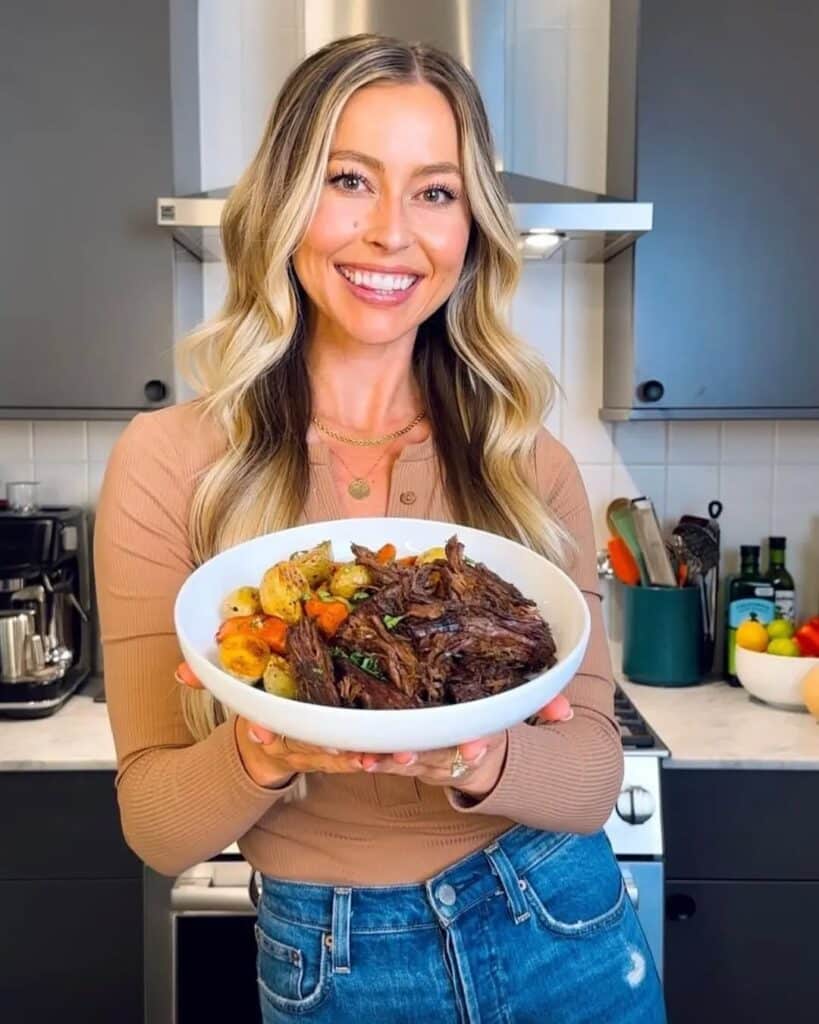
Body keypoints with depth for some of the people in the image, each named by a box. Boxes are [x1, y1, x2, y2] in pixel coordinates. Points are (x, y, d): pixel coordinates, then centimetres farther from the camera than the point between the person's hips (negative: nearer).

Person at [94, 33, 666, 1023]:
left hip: (564, 936, 2)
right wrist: (263, 752, -31)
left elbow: (596, 773, -8)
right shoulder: (169, 461, -14)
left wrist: (481, 763, -29)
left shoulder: (530, 463, -9)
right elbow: (155, 826, -11)